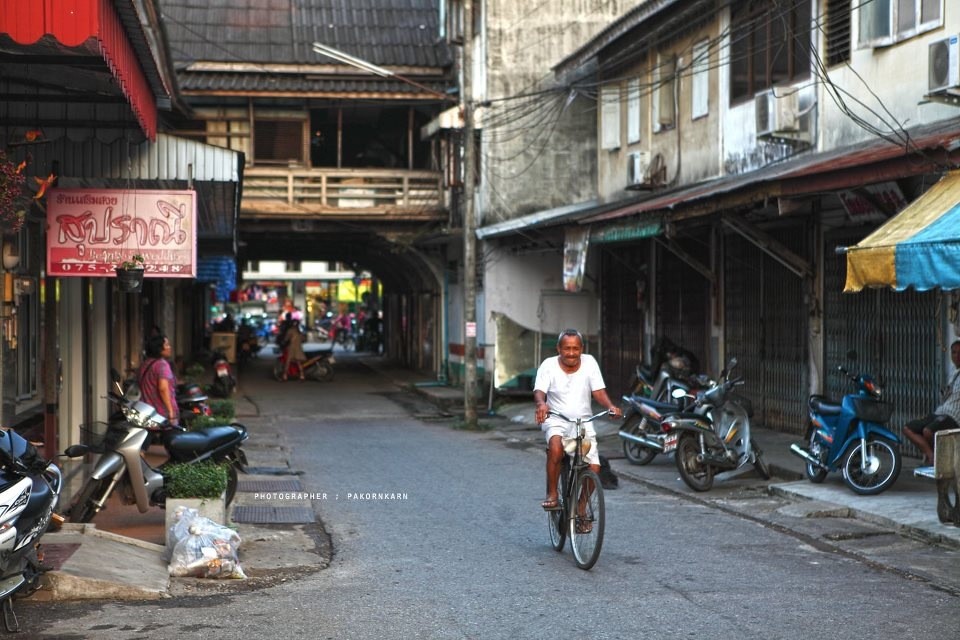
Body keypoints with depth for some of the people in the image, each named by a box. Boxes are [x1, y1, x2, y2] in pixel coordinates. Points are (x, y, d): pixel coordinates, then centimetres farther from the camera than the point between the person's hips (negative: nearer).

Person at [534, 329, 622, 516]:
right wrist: (541, 404, -41)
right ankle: (552, 495, -19)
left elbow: (598, 391, -5)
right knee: (555, 446, -35)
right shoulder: (549, 365, -6)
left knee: (594, 468, -12)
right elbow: (539, 390, -17)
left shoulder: (589, 362, -1)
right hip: (556, 419, -2)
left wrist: (611, 406, -25)